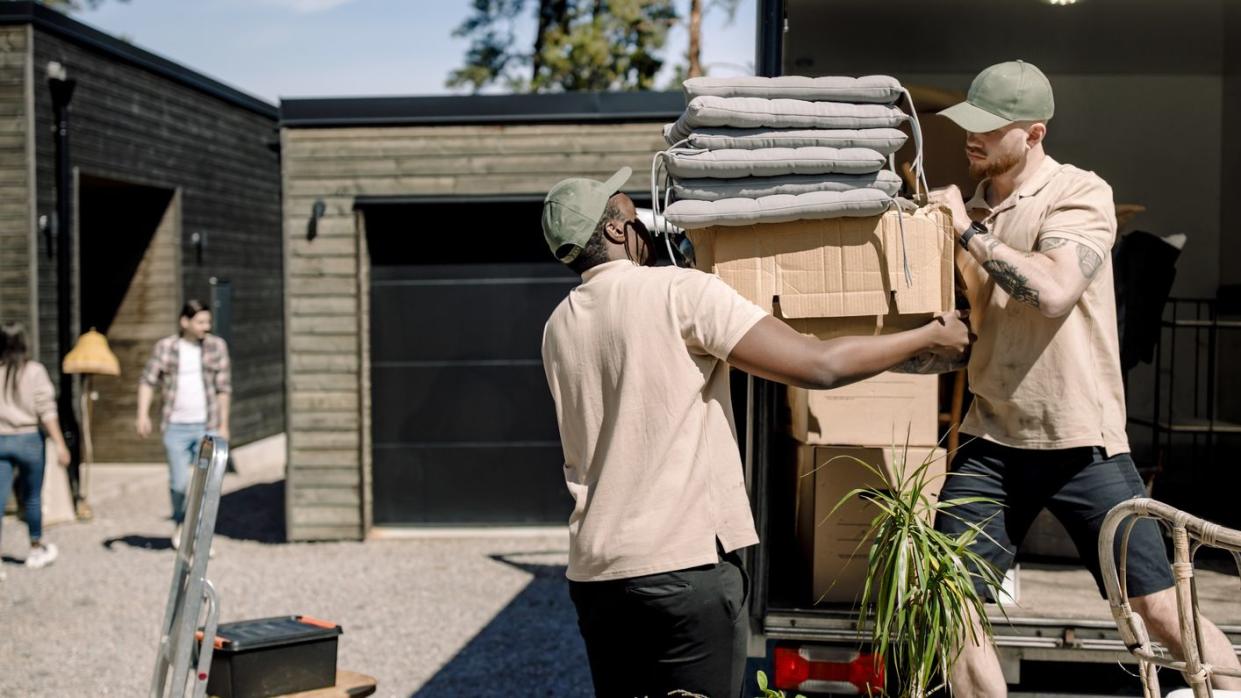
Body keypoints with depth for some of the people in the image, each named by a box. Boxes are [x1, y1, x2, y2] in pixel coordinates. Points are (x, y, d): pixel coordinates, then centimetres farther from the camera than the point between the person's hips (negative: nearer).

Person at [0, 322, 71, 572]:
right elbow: (46, 410, -10)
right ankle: (36, 549, 30)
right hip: (27, 439, -2)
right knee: (32, 497, 15)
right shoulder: (34, 370, -6)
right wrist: (60, 444, -8)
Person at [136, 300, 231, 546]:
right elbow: (148, 381, 3)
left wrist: (223, 425, 2)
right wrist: (143, 415, -9)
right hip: (176, 427, 0)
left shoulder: (217, 346, 1)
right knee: (179, 483, 1)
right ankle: (179, 525, 28)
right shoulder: (165, 347, 0)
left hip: (207, 427, 0)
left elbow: (224, 388, 3)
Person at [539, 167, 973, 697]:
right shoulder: (679, 290, -10)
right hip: (684, 562, -6)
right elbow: (820, 365, -13)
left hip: (593, 569, 7)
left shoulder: (558, 327, 11)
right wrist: (931, 337, 0)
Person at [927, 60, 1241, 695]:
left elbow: (1054, 292, -25)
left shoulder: (1080, 193, -8)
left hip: (1081, 443, -5)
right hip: (991, 442, 5)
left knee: (1157, 606, -1)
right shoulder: (972, 209, 10)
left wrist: (968, 231, -17)